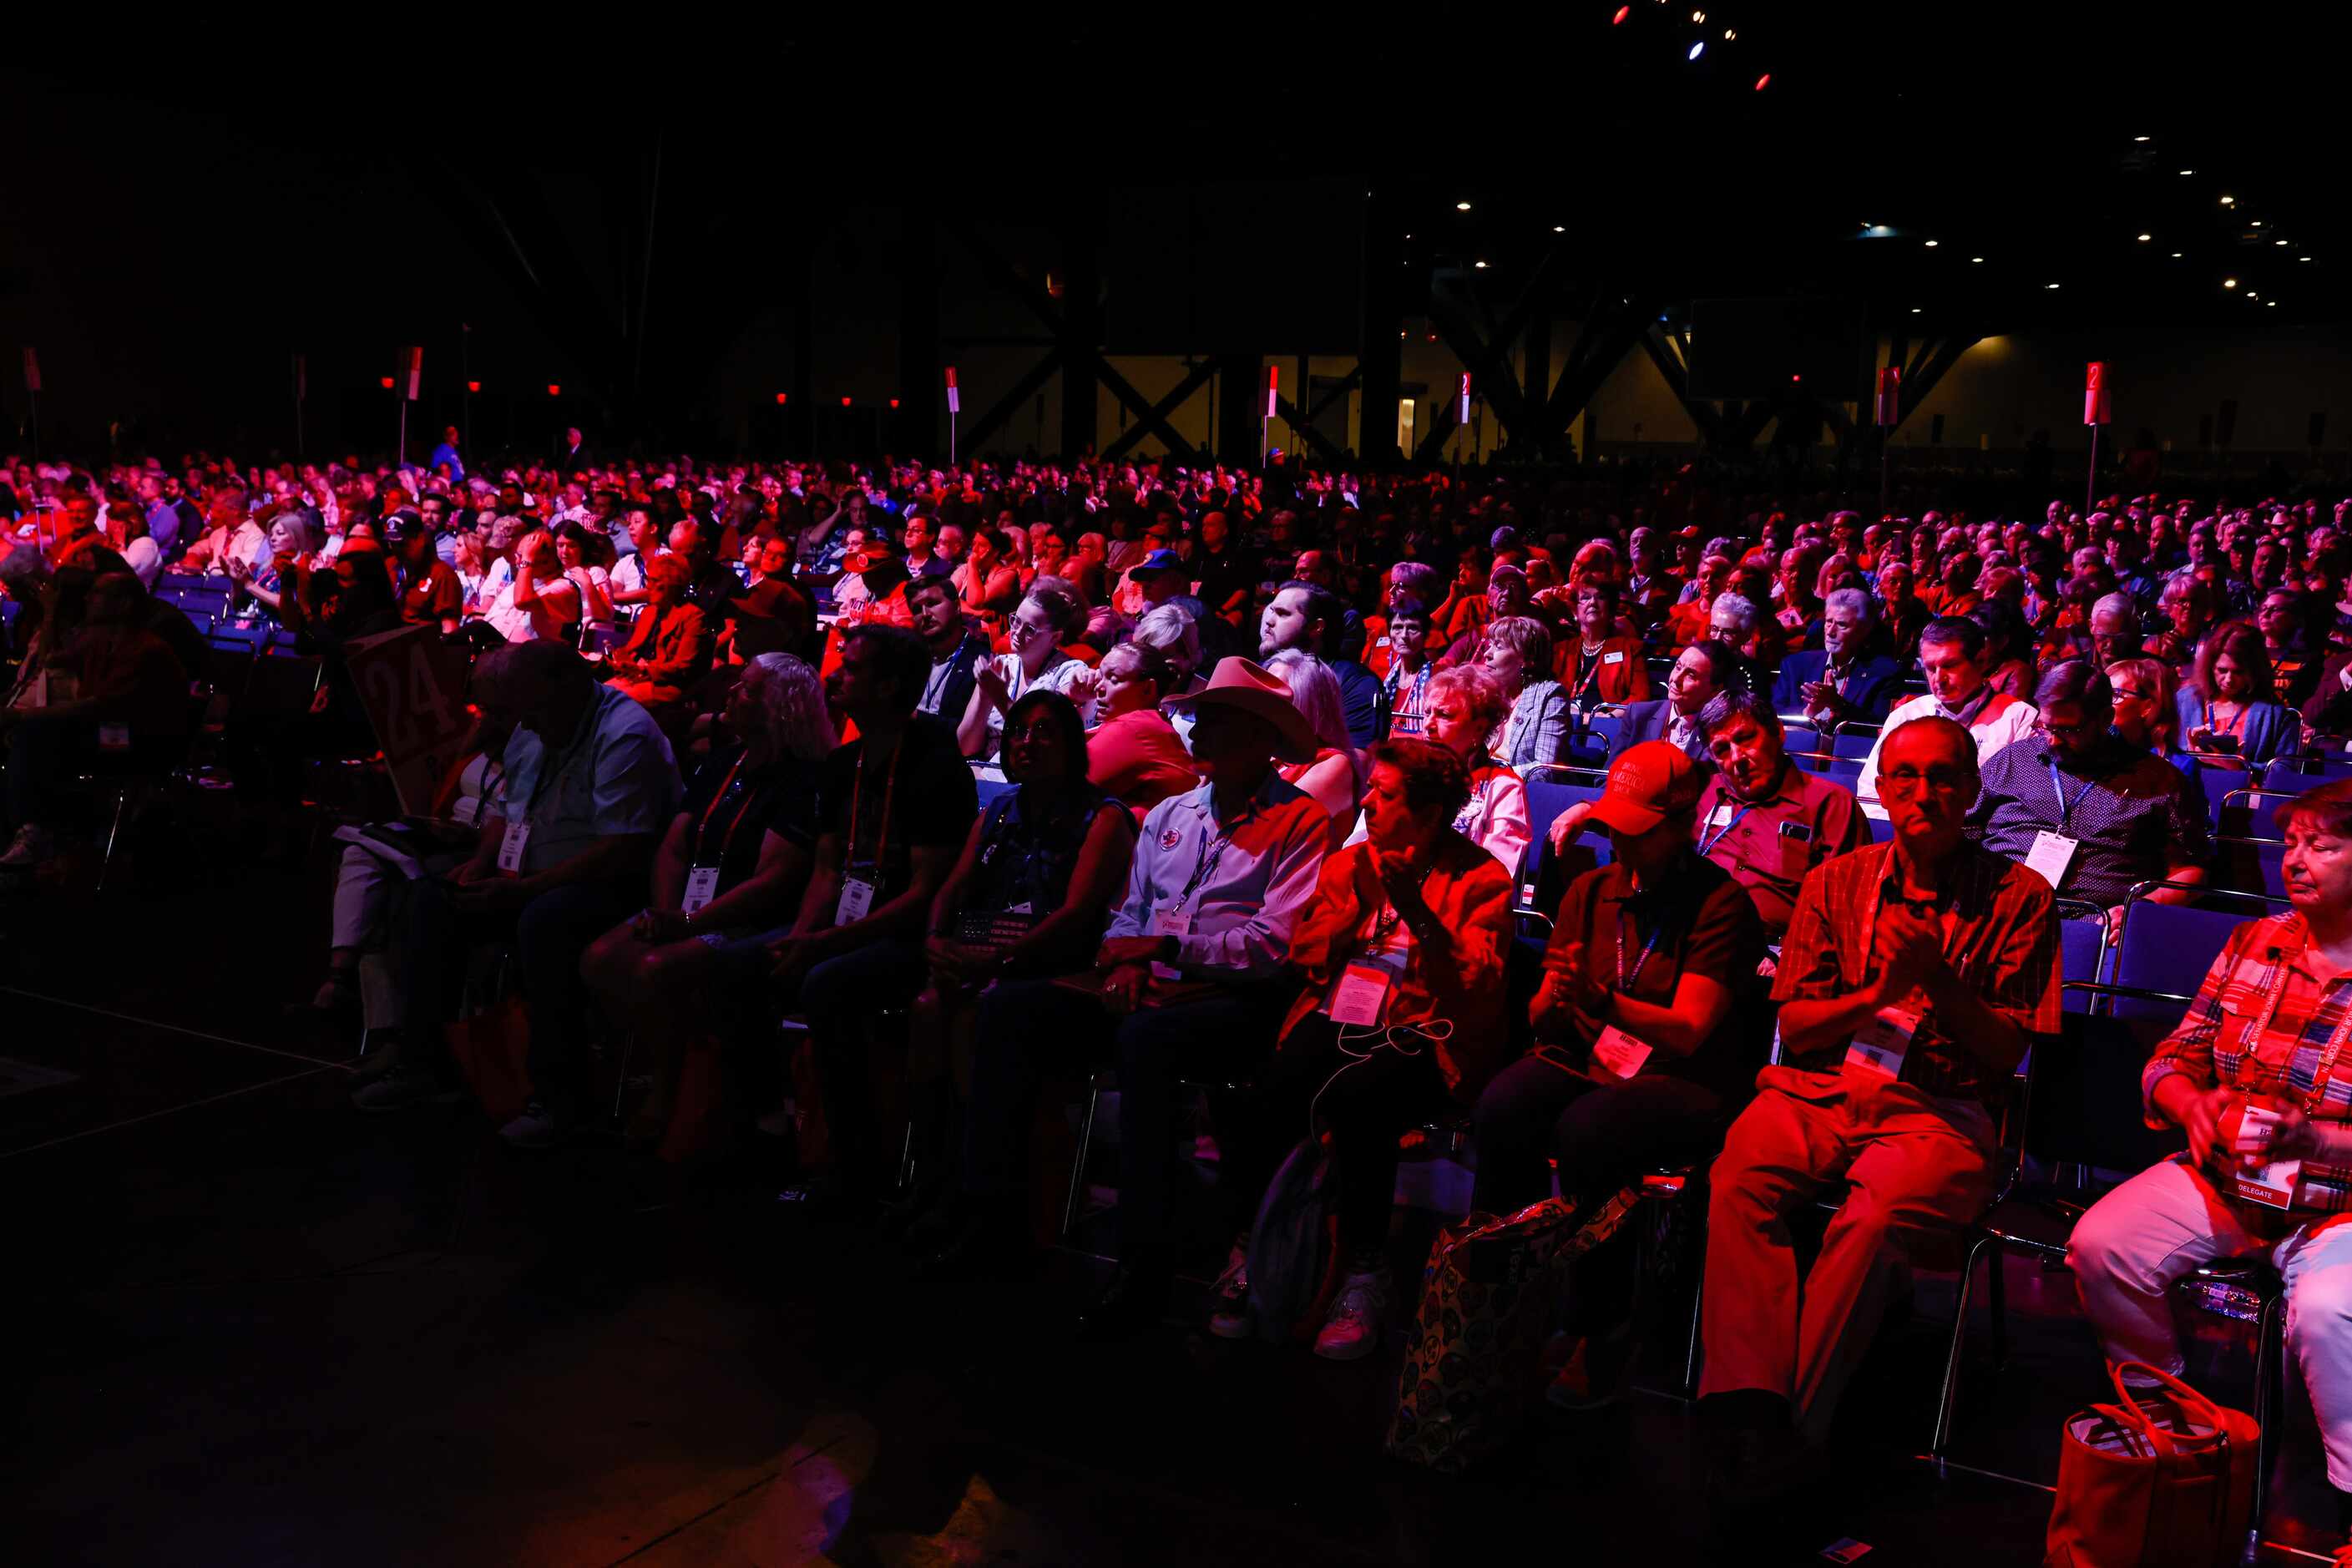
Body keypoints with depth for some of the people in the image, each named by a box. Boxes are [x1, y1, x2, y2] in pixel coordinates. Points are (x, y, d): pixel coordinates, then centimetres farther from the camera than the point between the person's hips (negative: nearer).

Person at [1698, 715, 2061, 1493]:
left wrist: (1939, 981, -14)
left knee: (1874, 1215, -35)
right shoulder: (1838, 881, 16)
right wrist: (1877, 994, -8)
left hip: (1939, 1112, -2)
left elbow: (2007, 1050, 4)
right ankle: (1747, 1404, -35)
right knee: (1739, 1175, -30)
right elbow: (1794, 1026, 12)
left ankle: (1793, 1428, -27)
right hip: (1821, 1091, 3)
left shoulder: (2018, 896, 8)